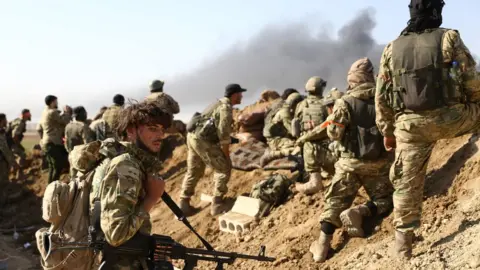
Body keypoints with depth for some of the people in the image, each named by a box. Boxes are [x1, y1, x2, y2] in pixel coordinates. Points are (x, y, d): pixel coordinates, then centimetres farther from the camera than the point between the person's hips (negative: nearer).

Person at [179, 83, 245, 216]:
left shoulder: (219, 103, 20)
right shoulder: (226, 107, -11)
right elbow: (223, 133, -16)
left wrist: (223, 149, 25)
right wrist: (226, 154, -7)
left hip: (193, 137, 10)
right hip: (203, 140, -10)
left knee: (194, 172, 18)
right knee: (224, 168, 2)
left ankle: (183, 205, 21)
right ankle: (217, 204, 4)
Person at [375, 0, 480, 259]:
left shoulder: (391, 49, 8)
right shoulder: (449, 38, -1)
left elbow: (382, 97, 9)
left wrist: (387, 132, 17)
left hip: (410, 125, 3)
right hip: (449, 118, -2)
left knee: (407, 182, 9)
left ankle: (403, 241, 13)